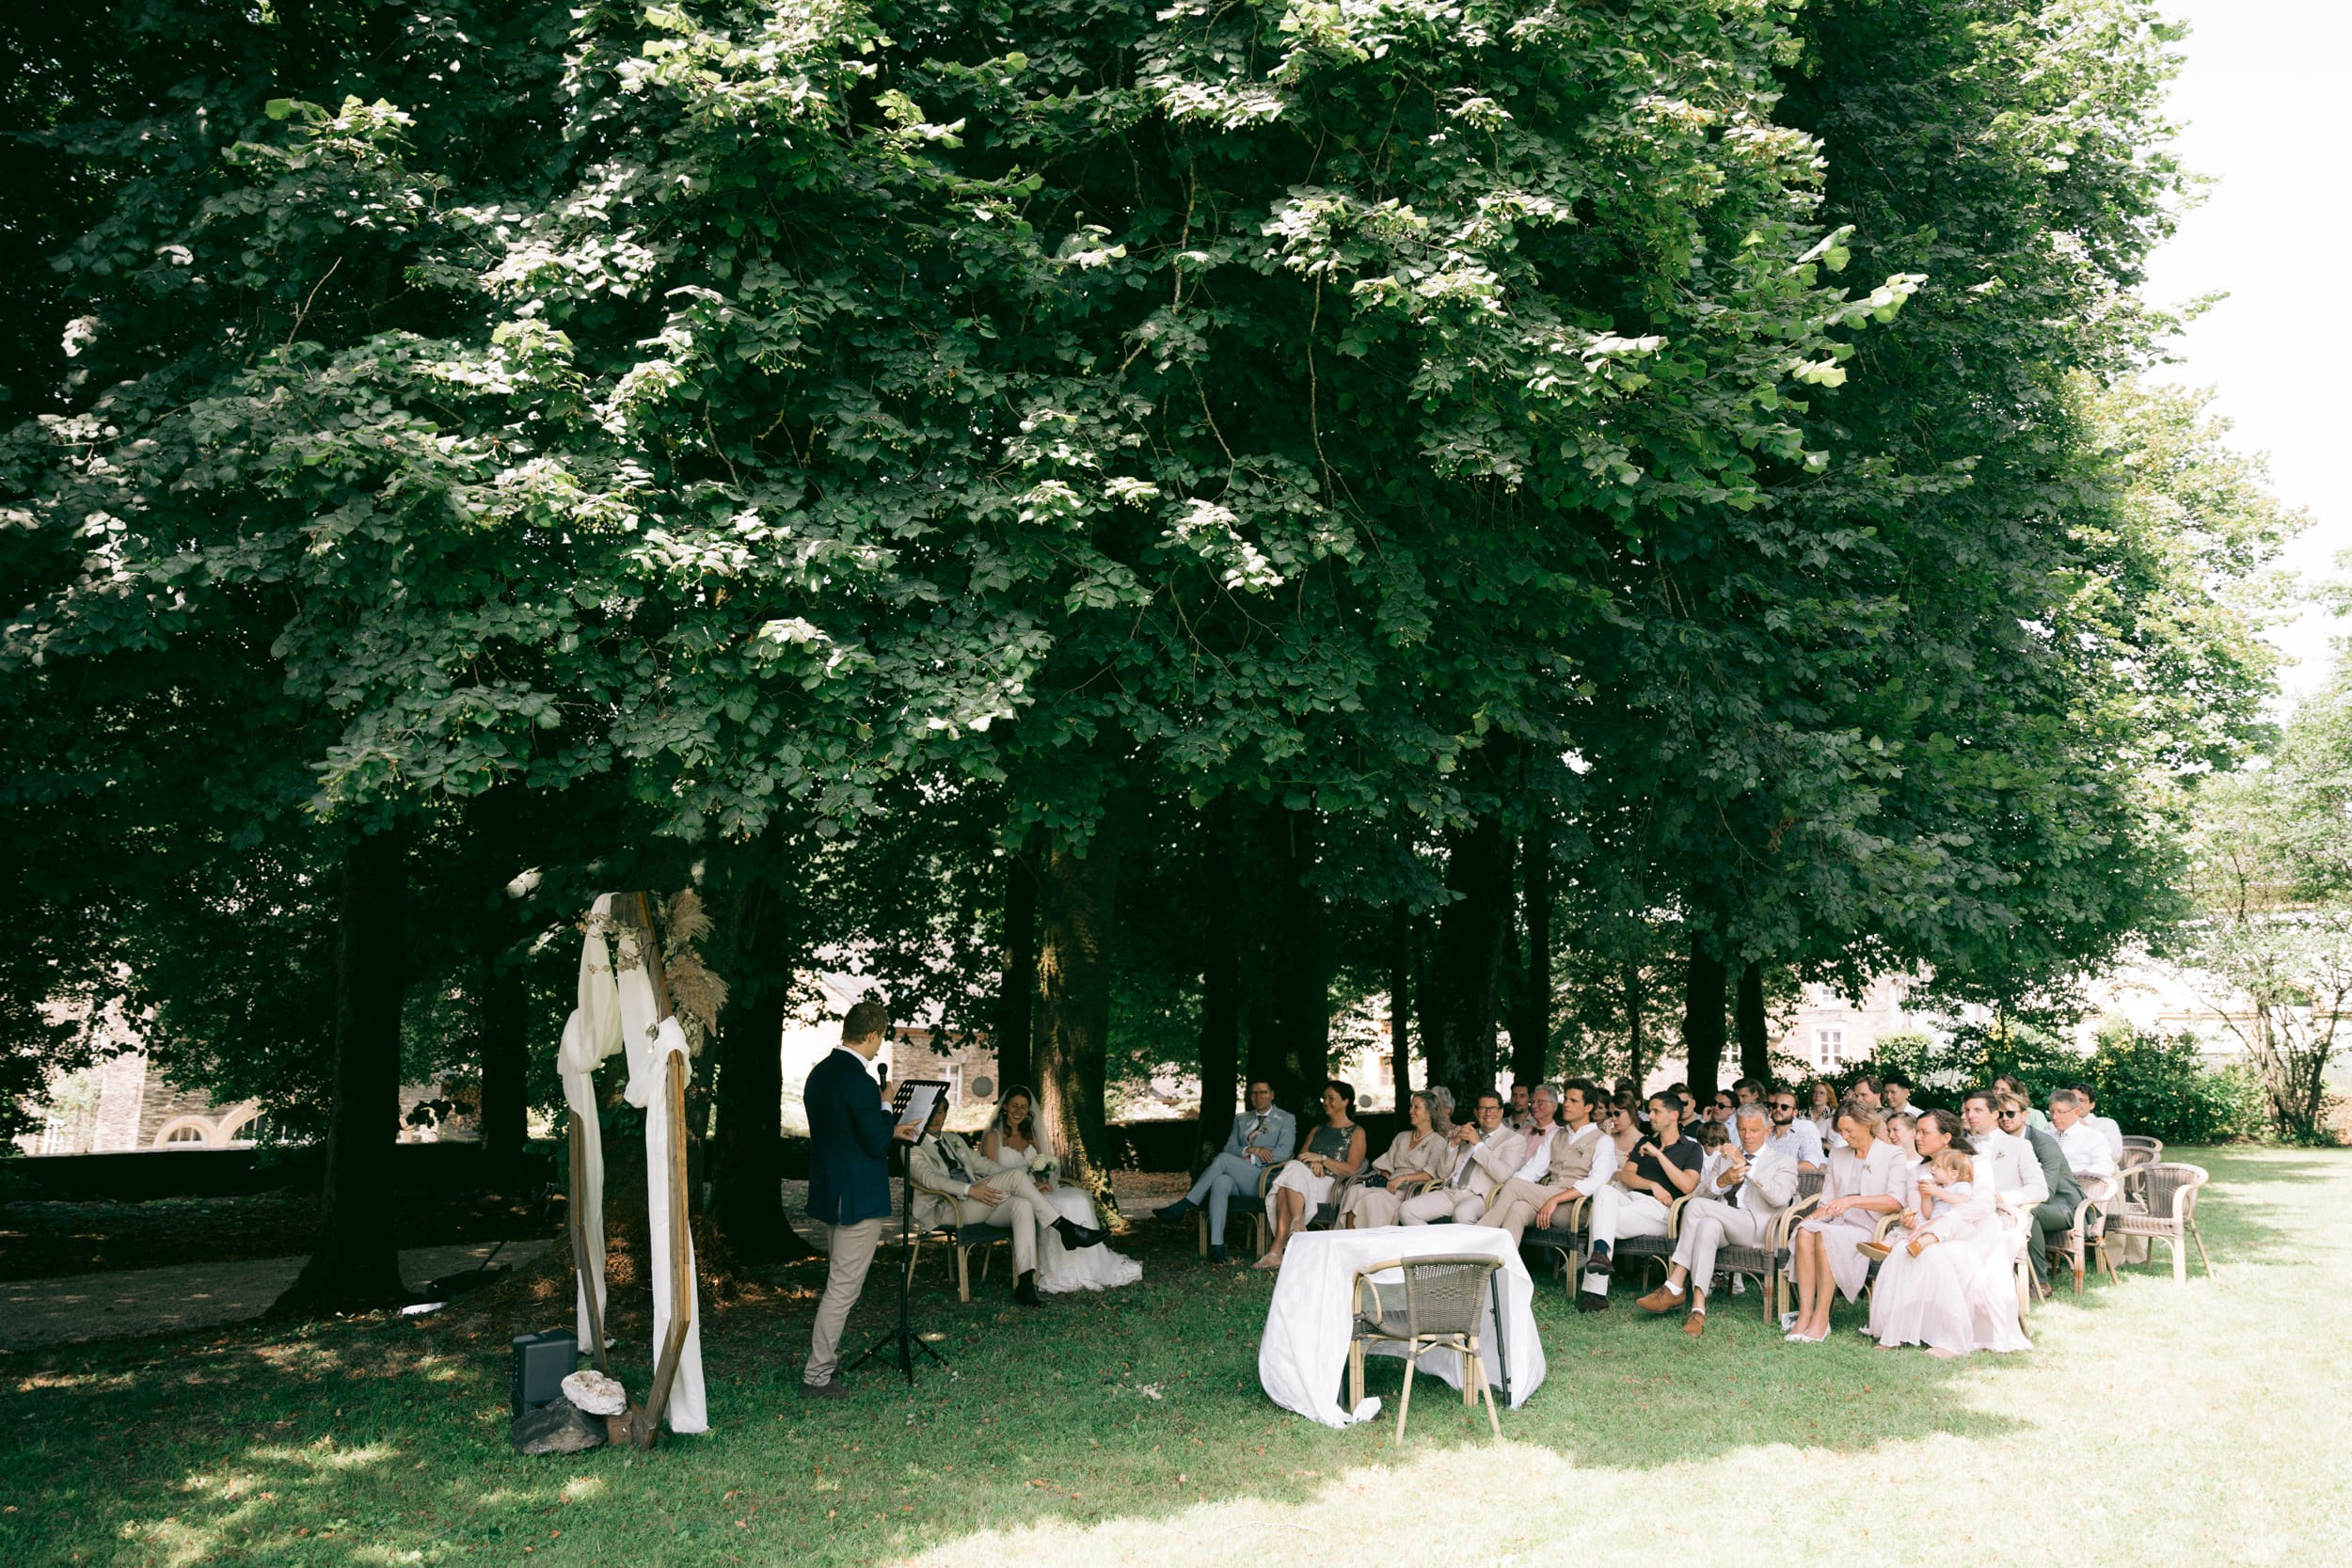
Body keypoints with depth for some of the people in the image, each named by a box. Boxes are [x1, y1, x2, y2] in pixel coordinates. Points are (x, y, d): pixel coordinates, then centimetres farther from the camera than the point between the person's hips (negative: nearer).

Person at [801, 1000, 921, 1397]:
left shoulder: (820, 1073, 8)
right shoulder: (859, 1082, -22)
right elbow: (877, 1145, -18)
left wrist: (890, 1129, 20)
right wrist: (886, 1105, -3)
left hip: (828, 1195, 10)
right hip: (858, 1198, -10)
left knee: (837, 1283, 21)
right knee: (843, 1288, -2)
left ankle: (823, 1361, 28)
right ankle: (817, 1376, 3)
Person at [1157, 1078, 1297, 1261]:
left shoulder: (1287, 1119, 11)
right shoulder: (1241, 1119, 26)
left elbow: (1283, 1153, -4)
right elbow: (1229, 1148, 14)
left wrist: (1250, 1158, -10)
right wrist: (1250, 1150, -7)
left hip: (1263, 1179, -4)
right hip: (1236, 1179, 4)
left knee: (1223, 1159, -29)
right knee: (1220, 1182, -35)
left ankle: (1183, 1206, -26)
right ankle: (1216, 1244, -43)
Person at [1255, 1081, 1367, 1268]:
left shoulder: (1356, 1132, 12)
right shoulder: (1317, 1130, 31)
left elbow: (1352, 1169, -1)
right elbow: (1301, 1158, 20)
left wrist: (1321, 1159, -9)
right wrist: (1312, 1163, -3)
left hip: (1332, 1186, -5)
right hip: (1307, 1179, 5)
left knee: (1294, 1171, -34)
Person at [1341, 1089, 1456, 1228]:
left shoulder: (1438, 1142, 6)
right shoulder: (1401, 1137, 28)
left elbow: (1431, 1174, -10)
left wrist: (1404, 1178, -20)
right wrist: (1386, 1179, -2)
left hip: (1410, 1190, -6)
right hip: (1391, 1185, 6)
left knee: (1371, 1198, -34)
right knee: (1354, 1191, -27)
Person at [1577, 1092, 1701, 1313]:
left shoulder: (1691, 1148, 9)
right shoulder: (1645, 1143, 26)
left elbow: (1687, 1186, -8)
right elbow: (1626, 1175, 13)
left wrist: (1658, 1154, -9)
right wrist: (1652, 1185, -6)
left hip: (1660, 1209, -5)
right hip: (1631, 1199, 5)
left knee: (1599, 1220, -29)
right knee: (1605, 1190, -33)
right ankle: (1600, 1251, -48)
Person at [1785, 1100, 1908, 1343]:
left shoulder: (1892, 1155, 4)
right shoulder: (1837, 1155, 21)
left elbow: (1896, 1202, -11)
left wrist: (1853, 1200, -23)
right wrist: (1813, 1216, -5)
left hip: (1869, 1232, -5)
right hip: (1838, 1225, 5)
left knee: (1825, 1235, -35)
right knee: (1805, 1231, -30)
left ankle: (1821, 1317, -31)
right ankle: (1804, 1314, -35)